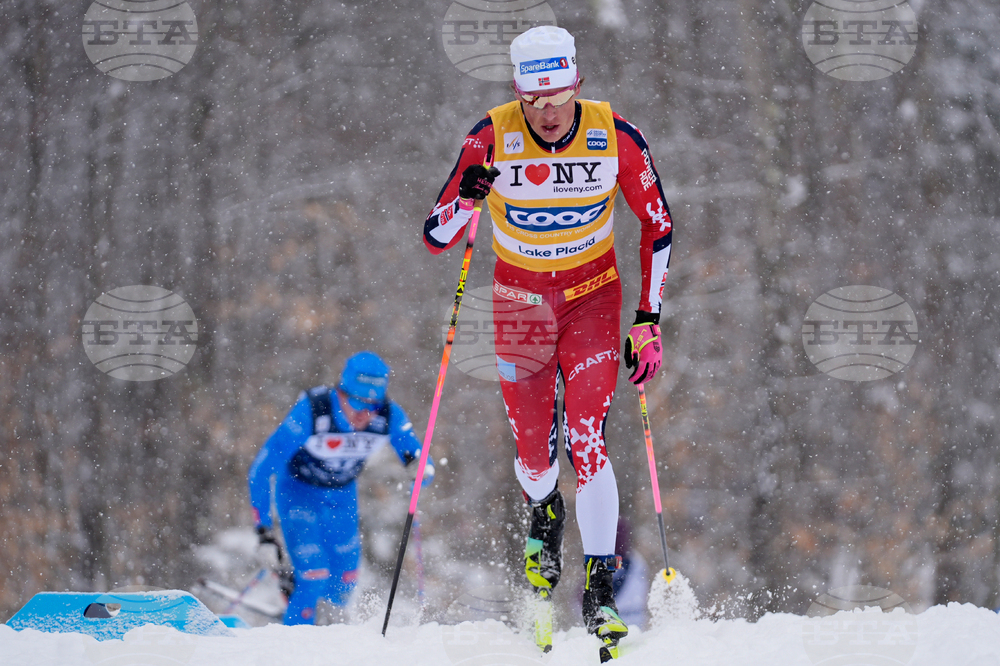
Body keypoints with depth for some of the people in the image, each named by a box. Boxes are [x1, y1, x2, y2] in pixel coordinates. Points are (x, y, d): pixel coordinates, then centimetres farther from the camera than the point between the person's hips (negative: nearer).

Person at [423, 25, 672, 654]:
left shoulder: (617, 137, -16)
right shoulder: (492, 139, -17)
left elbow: (658, 227, -3)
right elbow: (436, 237, -14)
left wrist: (648, 324, -6)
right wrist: (465, 200, -36)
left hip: (594, 296, -1)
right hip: (520, 301, 1)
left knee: (587, 442, -16)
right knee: (534, 455, 4)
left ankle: (600, 590, -9)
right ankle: (544, 511, 42)